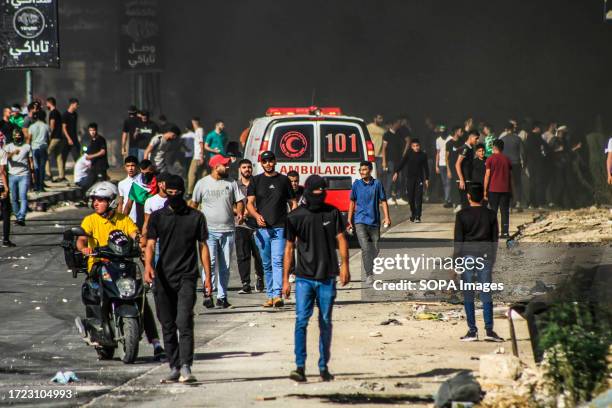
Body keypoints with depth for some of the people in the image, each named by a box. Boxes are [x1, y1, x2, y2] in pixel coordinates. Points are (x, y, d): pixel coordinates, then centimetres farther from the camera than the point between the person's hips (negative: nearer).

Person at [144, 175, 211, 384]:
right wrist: (148, 266, -22)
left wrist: (208, 276, 3)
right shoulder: (157, 217, 8)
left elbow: (203, 246, 9)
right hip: (163, 278, 2)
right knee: (168, 326, 6)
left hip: (187, 277, -2)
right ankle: (174, 368, 13)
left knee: (184, 322, -15)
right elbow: (150, 243, -2)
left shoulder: (196, 217, 7)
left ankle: (186, 368, -21)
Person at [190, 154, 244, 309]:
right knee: (210, 262, -14)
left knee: (225, 265, 6)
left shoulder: (231, 183, 8)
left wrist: (239, 212, -10)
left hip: (228, 230, 3)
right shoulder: (202, 183, 2)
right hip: (209, 230, -3)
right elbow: (194, 203, 10)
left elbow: (239, 201, 11)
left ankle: (222, 296, 12)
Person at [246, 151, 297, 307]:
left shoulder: (283, 180, 10)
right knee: (266, 265, 7)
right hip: (262, 229, 2)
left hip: (280, 228, -2)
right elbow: (250, 203, 4)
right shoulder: (256, 181, 10)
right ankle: (270, 296, 13)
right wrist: (257, 215, -18)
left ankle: (277, 295, -23)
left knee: (277, 262, -15)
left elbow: (292, 203, 12)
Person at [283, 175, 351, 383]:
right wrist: (285, 279, 3)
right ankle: (300, 367, -12)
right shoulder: (295, 217, 2)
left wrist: (345, 265, -10)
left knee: (325, 323, 7)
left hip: (327, 277, 1)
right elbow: (289, 248, 5)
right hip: (304, 277, -1)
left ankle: (324, 366, 16)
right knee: (301, 321, -11)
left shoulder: (332, 213, 4)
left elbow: (341, 239, 4)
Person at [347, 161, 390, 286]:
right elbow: (352, 202, 12)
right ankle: (369, 276, -15)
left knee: (375, 250, 9)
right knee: (365, 248, -15)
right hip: (360, 221, -2)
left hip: (374, 221, 2)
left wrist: (386, 217, -5)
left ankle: (366, 271, 29)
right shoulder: (356, 185, 3)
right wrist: (349, 219, 10)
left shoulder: (377, 184, 2)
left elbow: (383, 201, 5)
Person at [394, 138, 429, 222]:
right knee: (411, 198, 5)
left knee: (418, 198, -9)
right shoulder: (409, 154, 1)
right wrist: (396, 172, -17)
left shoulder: (423, 155, 4)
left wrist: (426, 179, 8)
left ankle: (417, 216, -10)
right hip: (410, 178, 1)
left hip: (419, 178, -1)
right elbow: (402, 163, -5)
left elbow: (426, 168, 10)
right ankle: (413, 214, 22)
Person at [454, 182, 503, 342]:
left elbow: (458, 240, -4)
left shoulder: (462, 215, -3)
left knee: (468, 294, 2)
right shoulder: (490, 215, 4)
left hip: (467, 256, -2)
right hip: (485, 256, 2)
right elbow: (495, 239, 7)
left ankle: (472, 330, 0)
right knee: (486, 293, 3)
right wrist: (492, 259, 15)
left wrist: (456, 261, 1)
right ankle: (489, 329, -5)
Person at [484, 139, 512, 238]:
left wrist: (485, 191, -3)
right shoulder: (507, 159, 7)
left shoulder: (490, 159, -4)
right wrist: (511, 191, 16)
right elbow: (510, 175, 10)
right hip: (505, 189, 3)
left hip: (493, 189, -3)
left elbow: (487, 175, -6)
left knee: (493, 211, 2)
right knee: (505, 211, 5)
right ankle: (505, 232, 0)